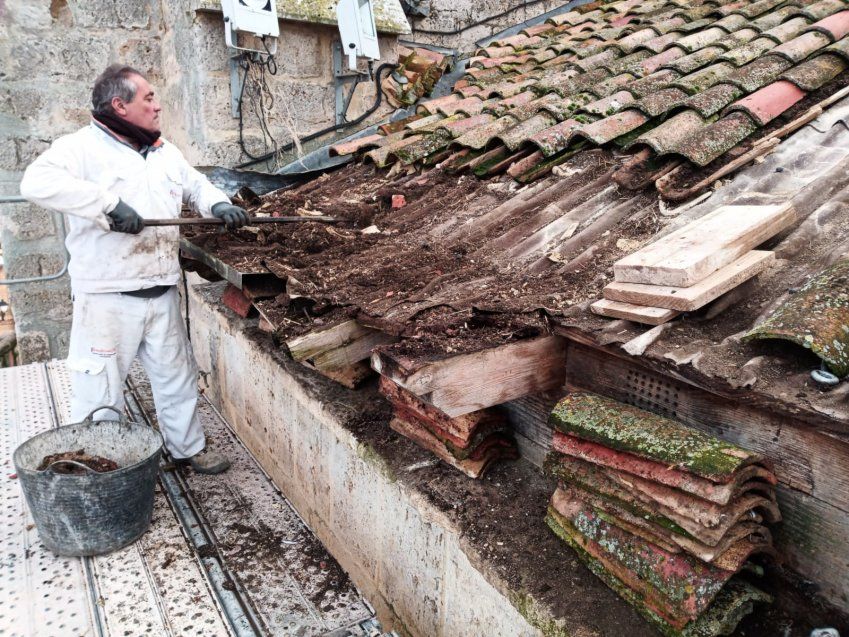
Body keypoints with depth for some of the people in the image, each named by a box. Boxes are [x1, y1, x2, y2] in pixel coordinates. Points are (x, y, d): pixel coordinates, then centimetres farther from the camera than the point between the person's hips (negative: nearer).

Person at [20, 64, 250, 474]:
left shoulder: (164, 151, 13)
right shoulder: (83, 147, -11)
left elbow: (195, 186, 24)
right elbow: (37, 182, -27)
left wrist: (218, 205, 3)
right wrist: (109, 204, -30)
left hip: (162, 292, 7)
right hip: (108, 298, -6)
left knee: (177, 376, 17)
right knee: (101, 388, 4)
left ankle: (188, 448, 35)